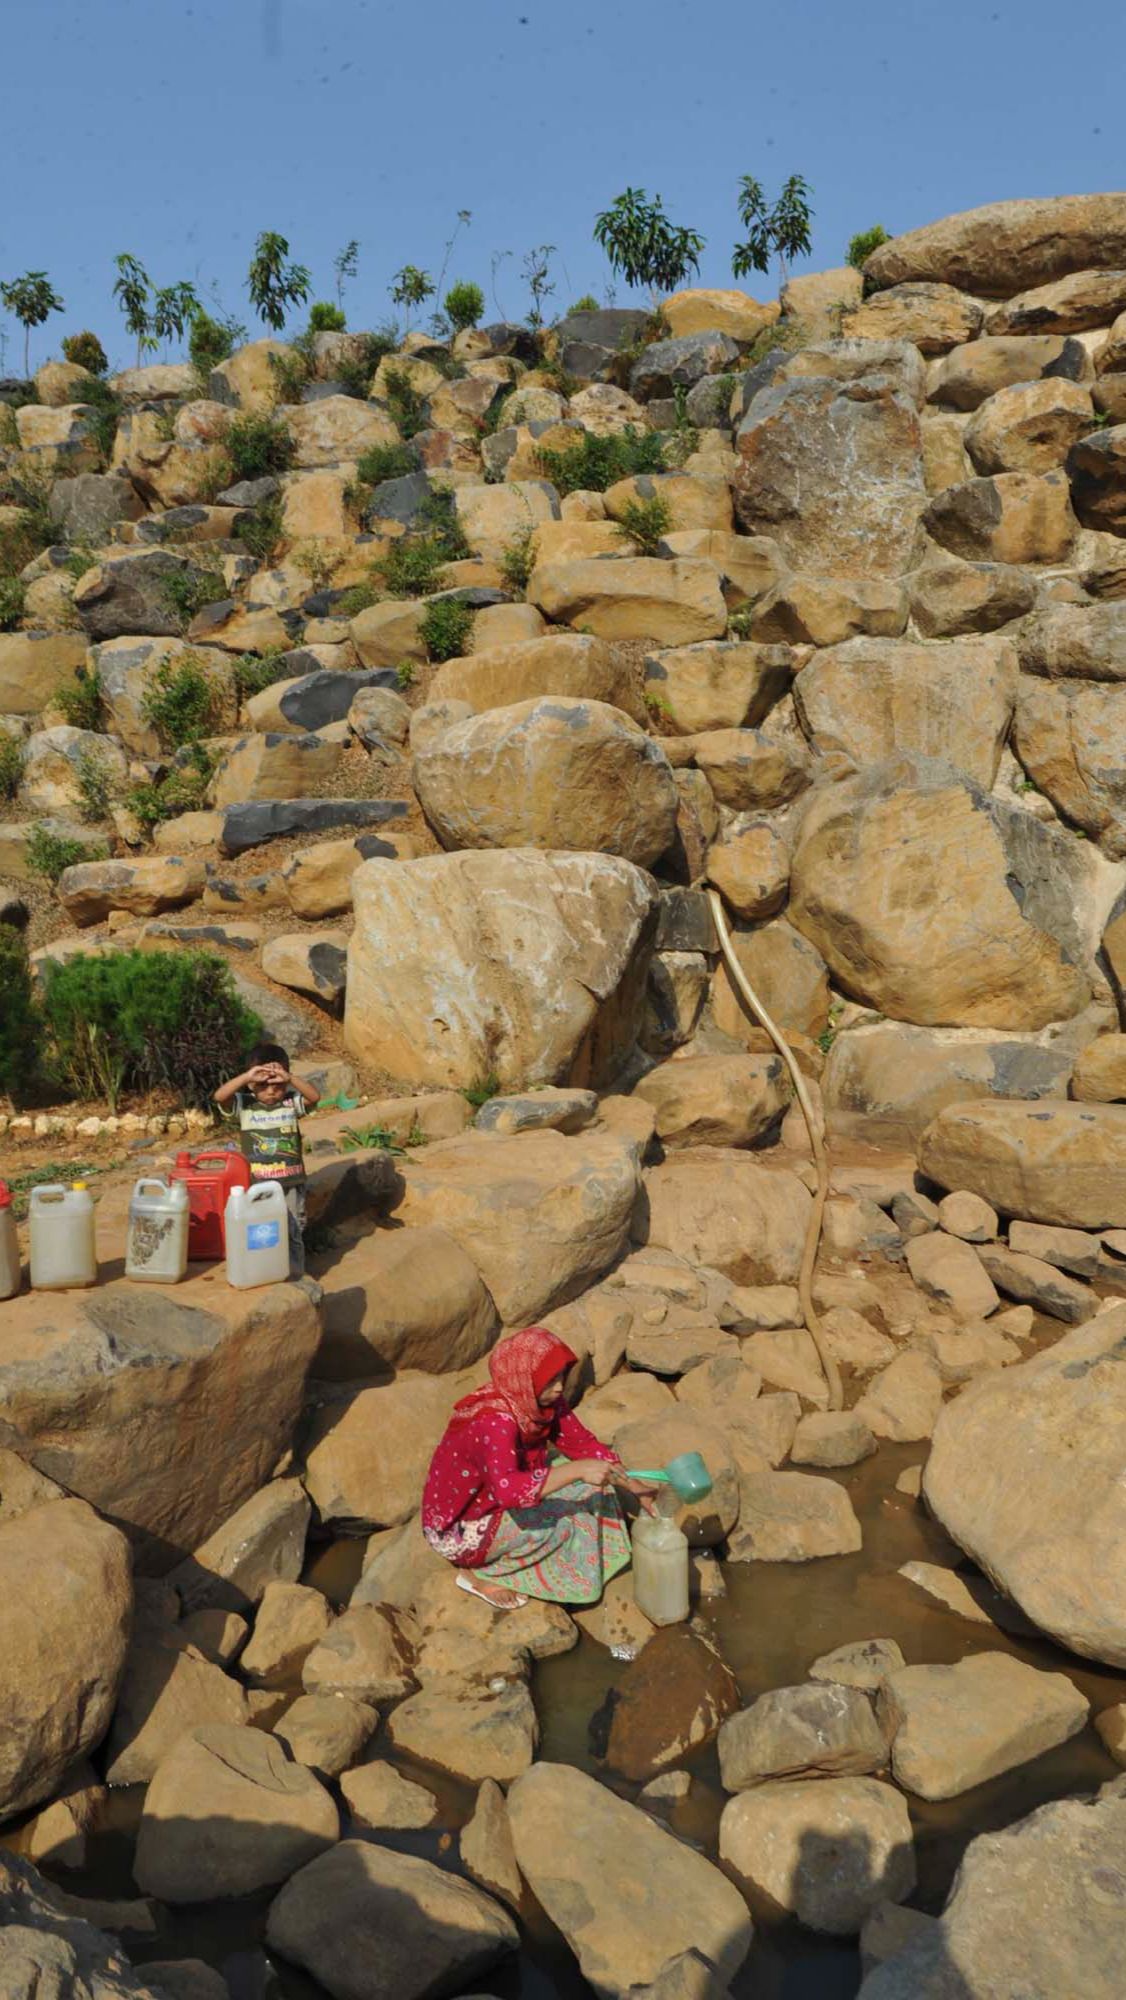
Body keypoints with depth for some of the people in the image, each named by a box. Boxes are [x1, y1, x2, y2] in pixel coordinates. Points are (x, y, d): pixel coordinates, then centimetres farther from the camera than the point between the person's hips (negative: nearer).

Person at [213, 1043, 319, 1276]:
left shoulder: (291, 1103, -1)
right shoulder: (244, 1105, -3)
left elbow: (315, 1097, -18)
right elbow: (220, 1096, -19)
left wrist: (290, 1079, -32)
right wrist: (246, 1076, -30)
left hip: (291, 1183, 0)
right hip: (256, 1184, 0)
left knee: (292, 1233, 9)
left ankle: (295, 1277, 19)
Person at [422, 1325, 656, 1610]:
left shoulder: (544, 1401, -10)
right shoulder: (494, 1421, -34)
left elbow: (584, 1445, 0)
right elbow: (508, 1489, -47)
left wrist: (636, 1487, -8)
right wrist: (576, 1470, -47)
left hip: (498, 1503, 8)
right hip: (460, 1529, -8)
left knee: (591, 1485, -2)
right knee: (555, 1525, -25)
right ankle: (480, 1572, -6)